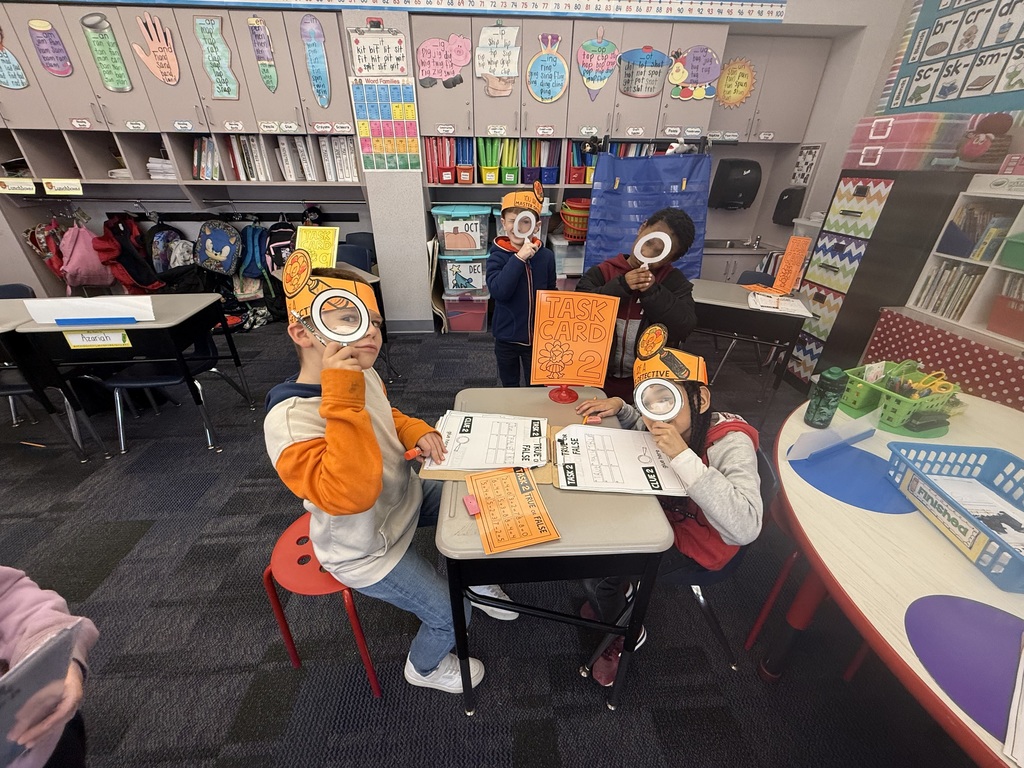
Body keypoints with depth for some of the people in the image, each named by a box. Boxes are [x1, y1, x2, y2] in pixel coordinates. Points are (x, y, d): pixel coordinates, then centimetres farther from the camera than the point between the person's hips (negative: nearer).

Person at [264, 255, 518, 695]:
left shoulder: (363, 374, -12)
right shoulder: (289, 421, -35)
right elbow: (350, 494, -46)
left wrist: (417, 432, -11)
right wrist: (343, 398, -49)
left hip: (406, 497, 7)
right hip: (368, 552, -7)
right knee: (452, 616, 2)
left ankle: (476, 578, 43)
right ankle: (424, 667, 39)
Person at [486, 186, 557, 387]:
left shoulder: (546, 256, -6)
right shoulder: (498, 255, -12)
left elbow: (551, 294, 4)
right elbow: (498, 291, -27)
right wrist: (519, 258, -30)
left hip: (538, 336, 1)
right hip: (507, 336, -1)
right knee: (509, 386, 21)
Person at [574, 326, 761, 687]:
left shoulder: (731, 444, -33)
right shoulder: (668, 422, -15)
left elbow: (745, 527, -46)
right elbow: (641, 428, 10)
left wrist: (683, 455, -48)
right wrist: (618, 406, -11)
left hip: (696, 546, -6)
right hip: (662, 512, 6)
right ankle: (613, 592, 28)